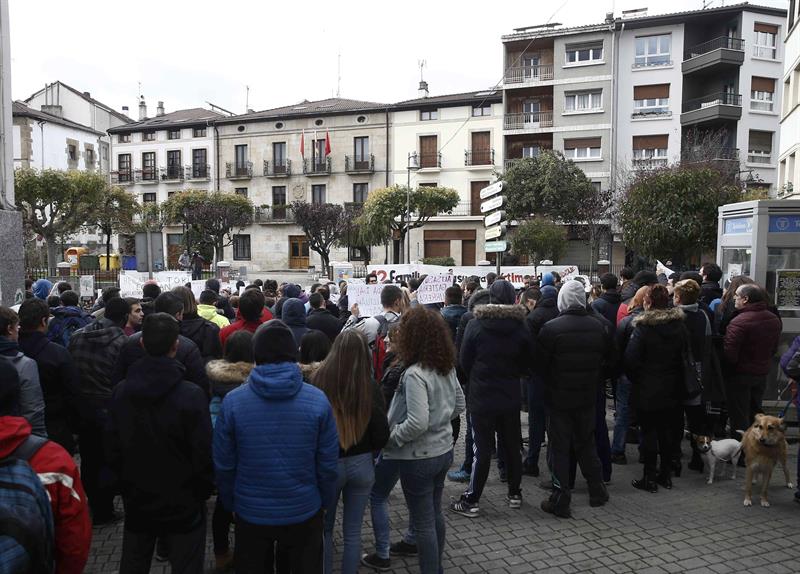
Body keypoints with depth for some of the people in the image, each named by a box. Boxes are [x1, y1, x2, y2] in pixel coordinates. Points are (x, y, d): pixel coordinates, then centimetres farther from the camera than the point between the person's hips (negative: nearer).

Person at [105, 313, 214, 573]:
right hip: (183, 504, -4)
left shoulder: (121, 391, -7)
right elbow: (203, 454, -17)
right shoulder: (191, 395, -21)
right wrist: (204, 491, 0)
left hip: (136, 502, 4)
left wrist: (128, 481, 16)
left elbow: (112, 448, 1)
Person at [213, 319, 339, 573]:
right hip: (304, 512, 0)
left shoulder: (232, 401, -14)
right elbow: (328, 464, -9)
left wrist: (230, 503, 11)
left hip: (251, 513, 1)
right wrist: (325, 502, 8)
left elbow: (223, 464, -6)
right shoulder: (318, 400, -15)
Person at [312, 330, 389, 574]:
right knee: (353, 532, 15)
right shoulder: (369, 386, -14)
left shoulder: (319, 381, -16)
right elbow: (382, 433, -9)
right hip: (361, 464, 1)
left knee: (324, 528, 20)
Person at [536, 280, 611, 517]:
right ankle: (597, 491, 29)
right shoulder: (599, 327, -3)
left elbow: (540, 364, -11)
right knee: (586, 444, 20)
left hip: (559, 398, -4)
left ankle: (560, 501, 8)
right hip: (587, 398, 4)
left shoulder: (551, 328, -17)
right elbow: (606, 359, 7)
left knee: (559, 448, 4)